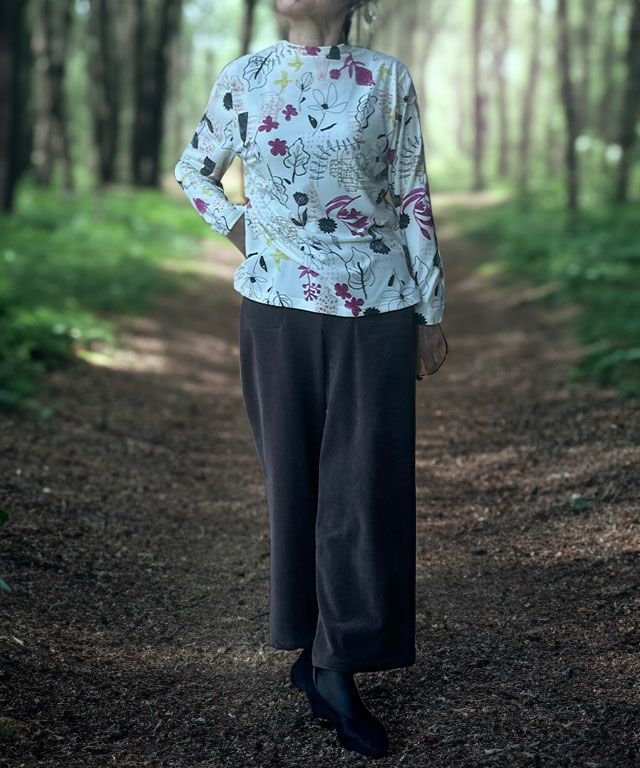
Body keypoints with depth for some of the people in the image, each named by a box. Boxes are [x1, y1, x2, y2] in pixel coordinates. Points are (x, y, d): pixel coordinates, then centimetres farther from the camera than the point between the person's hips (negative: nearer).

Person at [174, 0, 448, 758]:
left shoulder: (388, 80, -1)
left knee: (366, 482, -1)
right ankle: (314, 643, 21)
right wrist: (239, 229, 3)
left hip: (377, 309, -1)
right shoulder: (243, 78, 4)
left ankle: (336, 667, 7)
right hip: (278, 310, 2)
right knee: (294, 478, 7)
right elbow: (193, 170, 19)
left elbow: (413, 201, 2)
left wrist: (431, 311, 3)